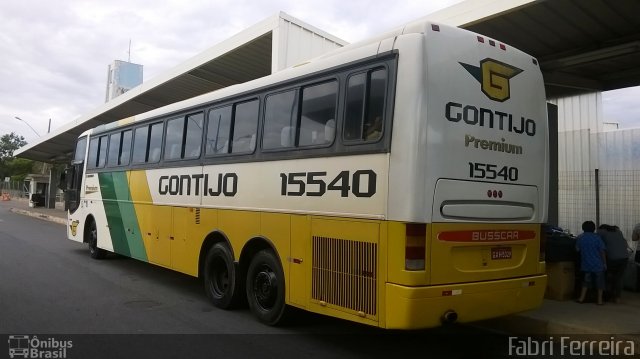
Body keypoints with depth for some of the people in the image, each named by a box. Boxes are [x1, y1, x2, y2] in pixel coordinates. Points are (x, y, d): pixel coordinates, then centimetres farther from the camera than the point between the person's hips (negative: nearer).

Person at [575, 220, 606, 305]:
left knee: (586, 281, 14)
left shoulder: (580, 238, 0)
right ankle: (599, 300, 10)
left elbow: (577, 249, 6)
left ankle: (581, 298, 11)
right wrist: (604, 263, -1)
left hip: (586, 264, 3)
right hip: (598, 264, -2)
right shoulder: (597, 237, -8)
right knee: (599, 282, 8)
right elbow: (602, 251, -8)